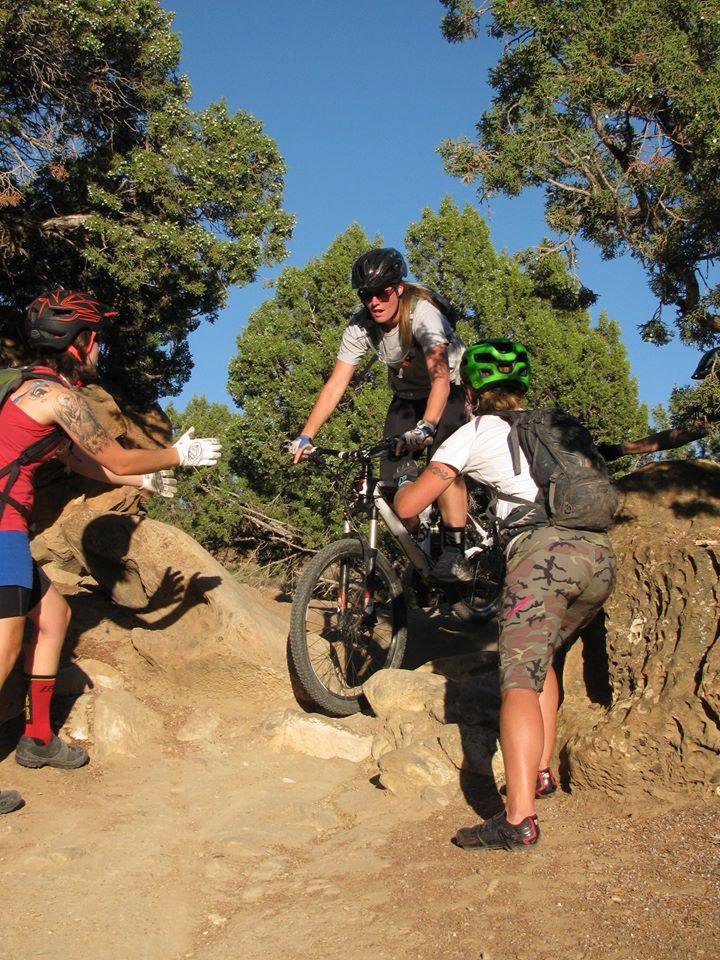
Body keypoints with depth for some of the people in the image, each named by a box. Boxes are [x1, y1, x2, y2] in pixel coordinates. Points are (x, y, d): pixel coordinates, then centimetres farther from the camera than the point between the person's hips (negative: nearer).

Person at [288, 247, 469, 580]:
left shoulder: (422, 314, -33)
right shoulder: (360, 327, -20)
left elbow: (440, 375, -45)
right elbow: (335, 385, -21)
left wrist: (426, 426, -60)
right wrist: (305, 436, -30)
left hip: (450, 388, -5)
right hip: (406, 396, 5)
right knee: (392, 473, -7)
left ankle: (454, 549, -20)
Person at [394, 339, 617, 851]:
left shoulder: (475, 432, 12)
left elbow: (408, 506, 8)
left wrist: (405, 484, 32)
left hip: (544, 549, -6)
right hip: (602, 553, 6)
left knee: (520, 681, -10)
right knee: (539, 658, 25)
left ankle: (520, 818, -21)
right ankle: (541, 773, 23)